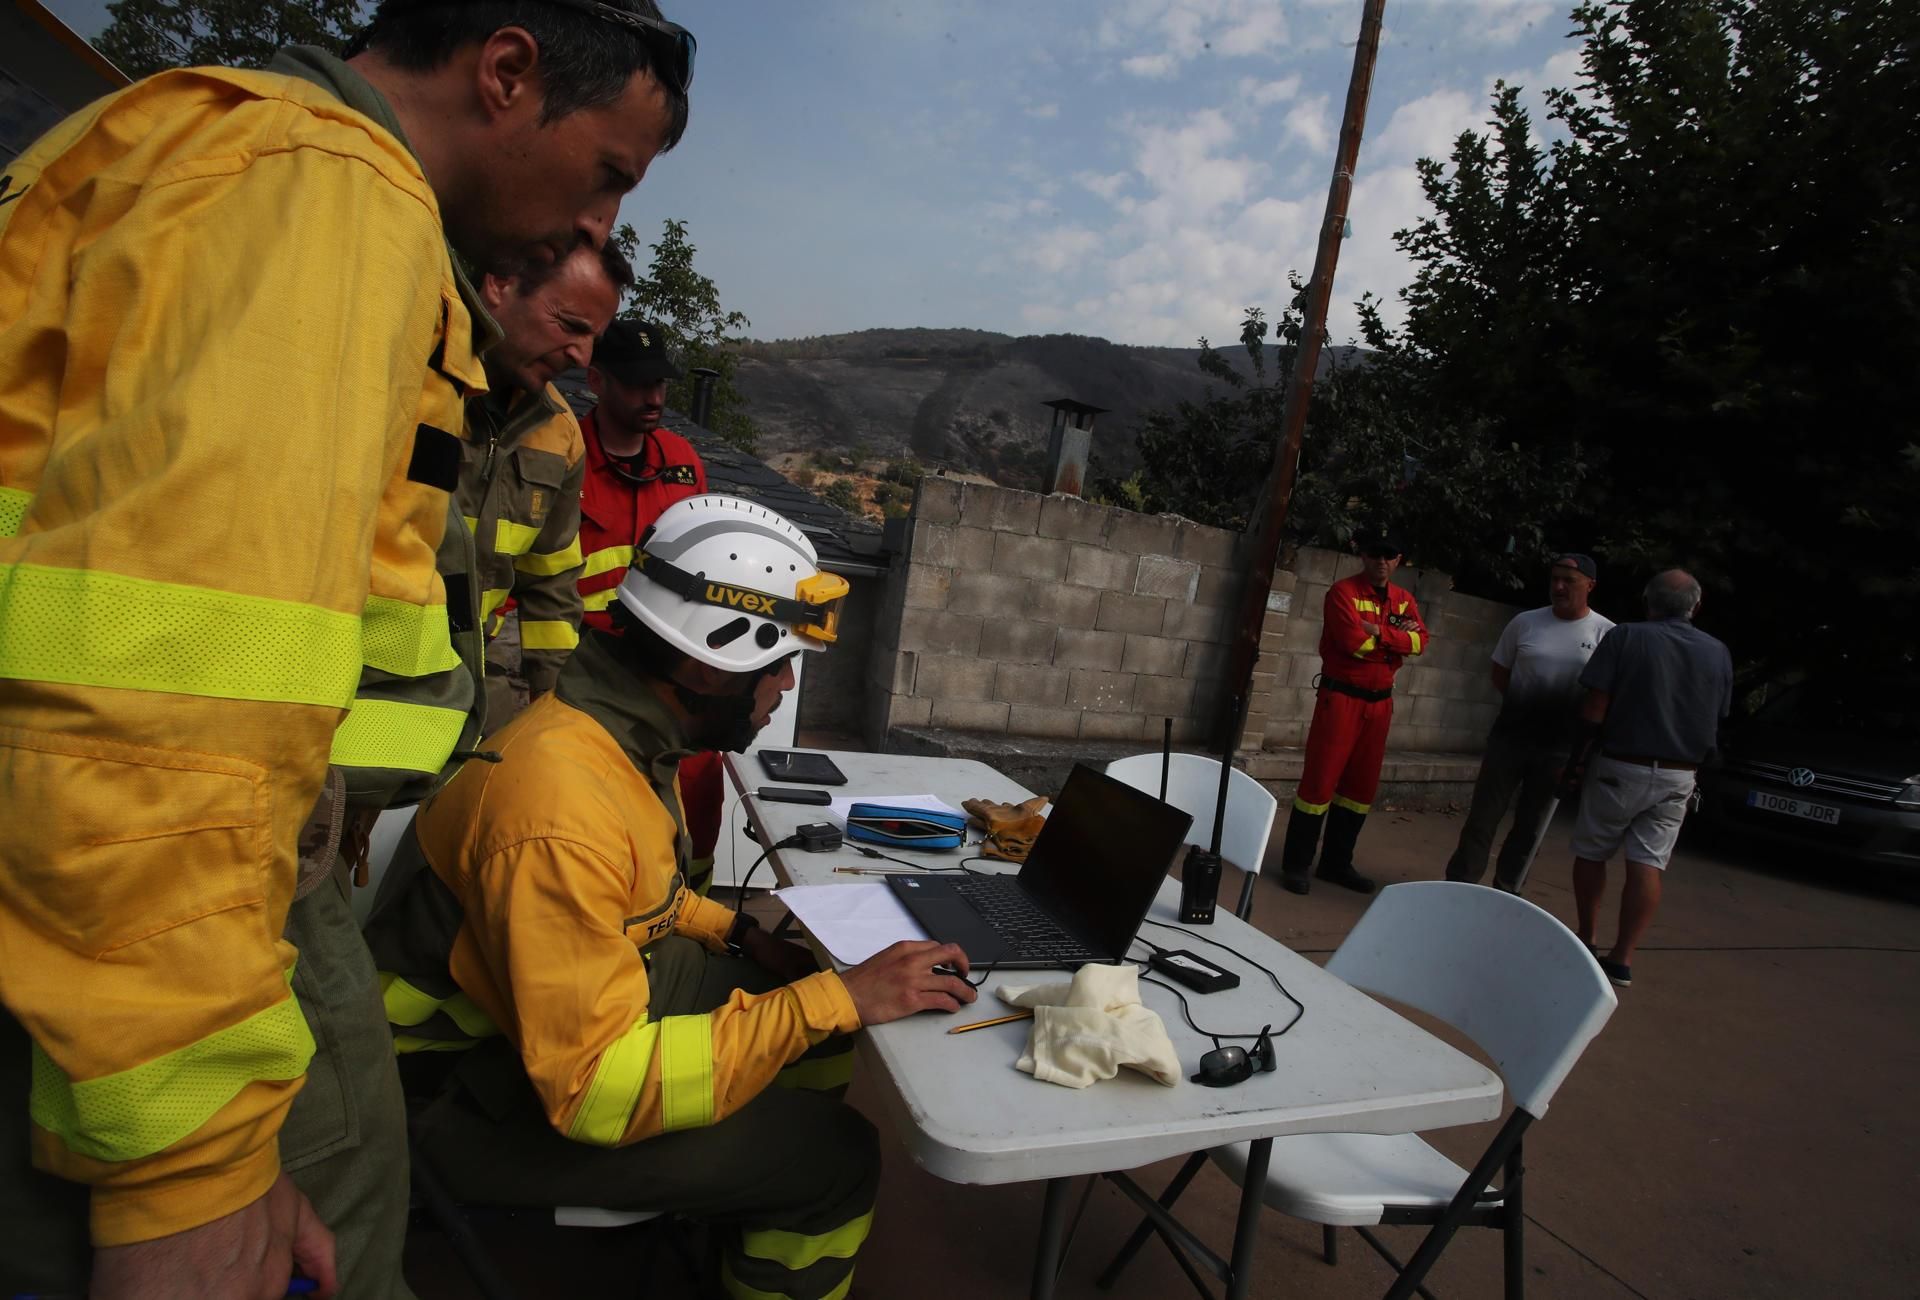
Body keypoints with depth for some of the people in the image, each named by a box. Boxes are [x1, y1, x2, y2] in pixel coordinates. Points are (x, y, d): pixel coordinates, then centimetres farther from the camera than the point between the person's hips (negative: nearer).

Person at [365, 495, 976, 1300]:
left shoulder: (621, 730, -6)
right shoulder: (561, 811, -34)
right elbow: (598, 1088, -32)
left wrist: (737, 932, 0)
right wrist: (838, 999, -31)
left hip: (594, 991, 9)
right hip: (507, 1102, -8)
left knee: (833, 1015, 11)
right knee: (835, 1162, -13)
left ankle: (741, 1206, 30)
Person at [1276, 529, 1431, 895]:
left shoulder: (1405, 599, 11)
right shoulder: (1343, 592, -9)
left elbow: (1420, 641, -5)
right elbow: (1355, 642, -22)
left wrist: (1379, 632, -18)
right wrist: (1398, 637, -9)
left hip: (1380, 701, 7)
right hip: (1341, 696, -6)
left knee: (1362, 784, 11)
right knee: (1320, 780, -5)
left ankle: (1337, 862, 23)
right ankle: (1296, 864, 4)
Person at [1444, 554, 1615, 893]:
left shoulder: (1607, 633, -4)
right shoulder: (1525, 622, 0)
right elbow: (1500, 673, 10)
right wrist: (1522, 706, 0)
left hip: (1560, 747, 0)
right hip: (1509, 736, 1)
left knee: (1531, 827, 10)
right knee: (1483, 816, 3)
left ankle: (1504, 896, 23)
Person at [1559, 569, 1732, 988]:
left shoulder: (1626, 637, -9)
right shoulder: (1718, 654, 5)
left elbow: (1593, 712, -13)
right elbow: (1717, 722, 11)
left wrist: (1575, 764, -5)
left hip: (1620, 766, -3)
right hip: (1678, 777, 3)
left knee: (1591, 852, 12)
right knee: (1648, 864, 2)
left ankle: (1585, 940, 21)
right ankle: (1622, 958, 1)